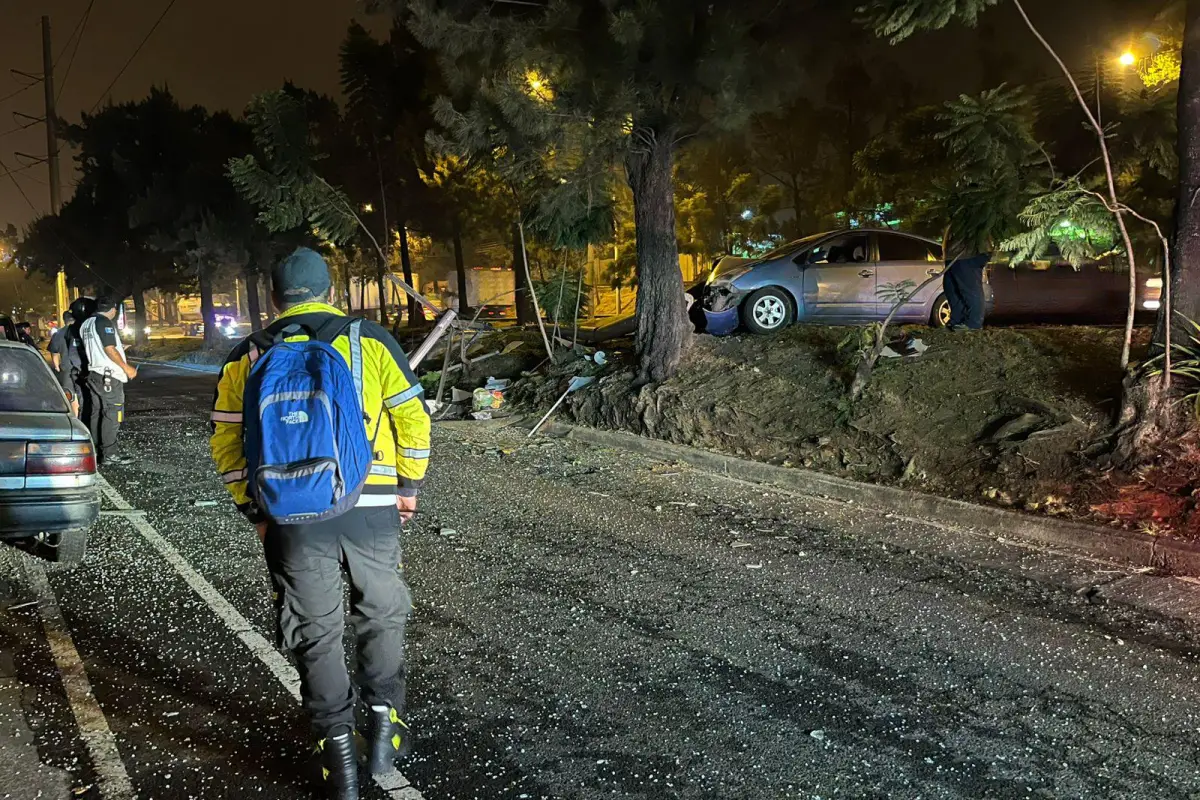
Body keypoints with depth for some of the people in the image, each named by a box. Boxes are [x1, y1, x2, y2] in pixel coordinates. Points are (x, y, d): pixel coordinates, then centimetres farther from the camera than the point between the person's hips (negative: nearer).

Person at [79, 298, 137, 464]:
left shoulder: (86, 324, 15)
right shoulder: (104, 322, -13)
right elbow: (109, 349, -18)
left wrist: (120, 348, 25)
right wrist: (126, 368, -11)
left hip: (94, 374, 9)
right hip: (109, 376, -9)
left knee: (96, 414, 13)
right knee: (112, 416, -7)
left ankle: (94, 451, 17)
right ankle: (109, 455, -8)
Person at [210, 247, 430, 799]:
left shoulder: (247, 358, 8)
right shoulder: (370, 341, 2)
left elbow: (226, 442, 8)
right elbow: (412, 417, 0)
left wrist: (253, 509, 15)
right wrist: (408, 485, 11)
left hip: (291, 518, 1)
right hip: (370, 507, -1)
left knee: (315, 632, 10)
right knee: (382, 616, 19)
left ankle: (337, 753, 15)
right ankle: (384, 728, 25)